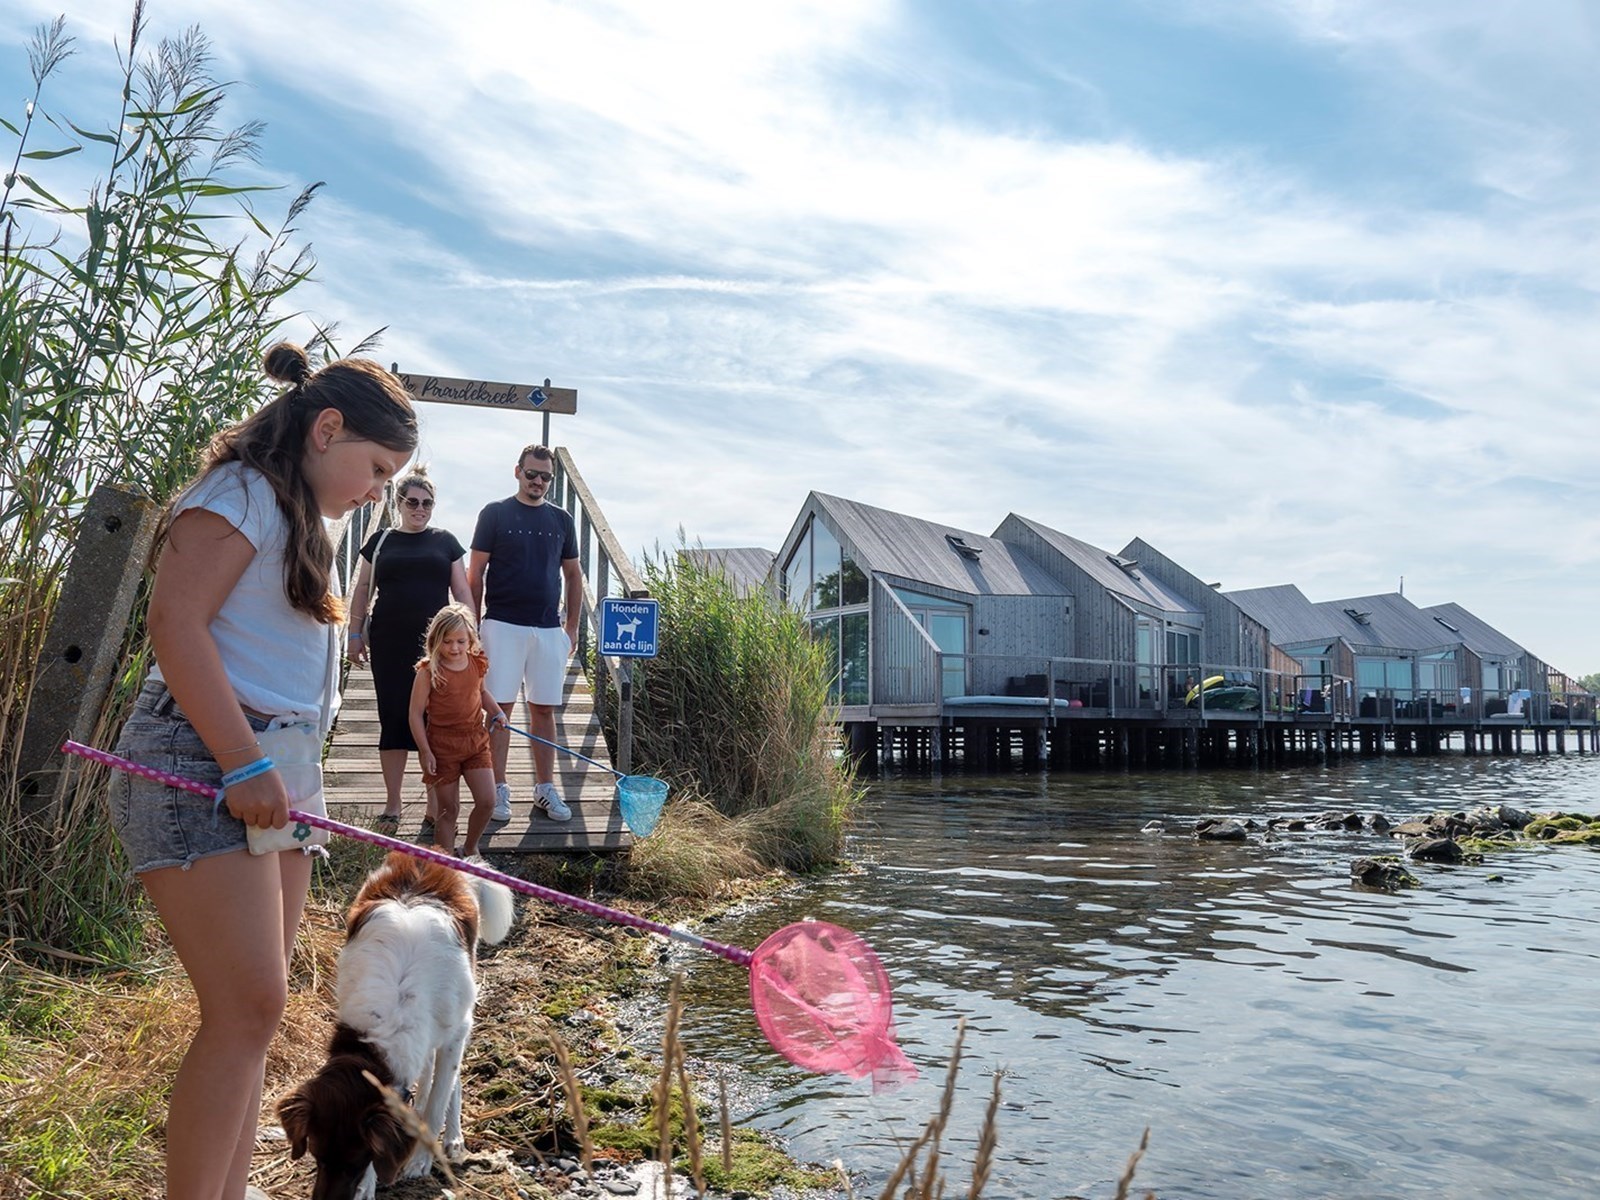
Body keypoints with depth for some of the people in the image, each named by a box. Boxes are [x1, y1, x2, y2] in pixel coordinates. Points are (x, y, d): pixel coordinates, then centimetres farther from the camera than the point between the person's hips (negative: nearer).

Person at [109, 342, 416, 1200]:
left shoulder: (298, 519, 21)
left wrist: (279, 773, 17)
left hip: (265, 774, 9)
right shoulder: (242, 492, -7)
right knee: (249, 1008, -12)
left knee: (251, 1009, 9)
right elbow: (175, 624, -18)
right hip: (199, 767, -9)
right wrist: (245, 765, -21)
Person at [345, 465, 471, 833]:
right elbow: (362, 589, 13)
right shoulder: (381, 541, 10)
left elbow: (462, 591, 10)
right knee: (393, 719, 5)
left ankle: (435, 810, 7)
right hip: (389, 645, 1)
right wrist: (355, 633, 6)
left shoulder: (445, 541, 9)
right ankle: (392, 805, 15)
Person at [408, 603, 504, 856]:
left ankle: (470, 849, 23)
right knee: (448, 809, 5)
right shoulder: (429, 671, -14)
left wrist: (496, 711, 4)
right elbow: (416, 714, -10)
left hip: (475, 739, 4)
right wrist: (425, 751, -11)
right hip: (442, 745, -4)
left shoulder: (477, 664, 0)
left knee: (487, 801, -3)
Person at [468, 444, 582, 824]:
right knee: (499, 707, -1)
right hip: (502, 625, -3)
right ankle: (498, 789, 8)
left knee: (544, 709, 7)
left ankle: (545, 788, 16)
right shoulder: (495, 513, 0)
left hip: (548, 628, 3)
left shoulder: (561, 519, 11)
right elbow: (475, 573, 1)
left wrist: (572, 627, 12)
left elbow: (573, 575, 17)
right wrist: (474, 625, -3)